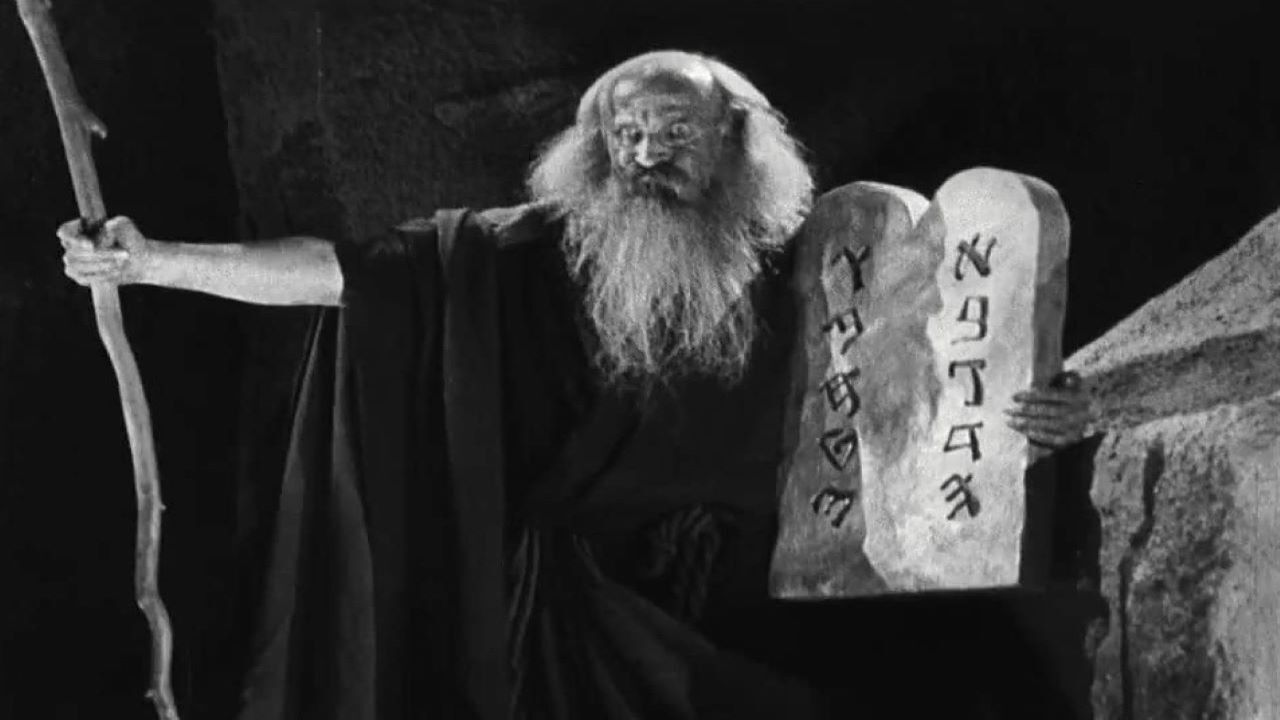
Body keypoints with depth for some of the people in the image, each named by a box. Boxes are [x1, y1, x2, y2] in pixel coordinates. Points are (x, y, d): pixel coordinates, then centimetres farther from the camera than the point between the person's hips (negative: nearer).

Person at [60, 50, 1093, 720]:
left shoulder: (797, 268, 2)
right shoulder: (533, 254, -2)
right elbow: (343, 273, -6)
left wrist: (1026, 406, -8)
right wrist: (153, 262, -12)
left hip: (743, 612, 1)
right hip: (582, 617, -1)